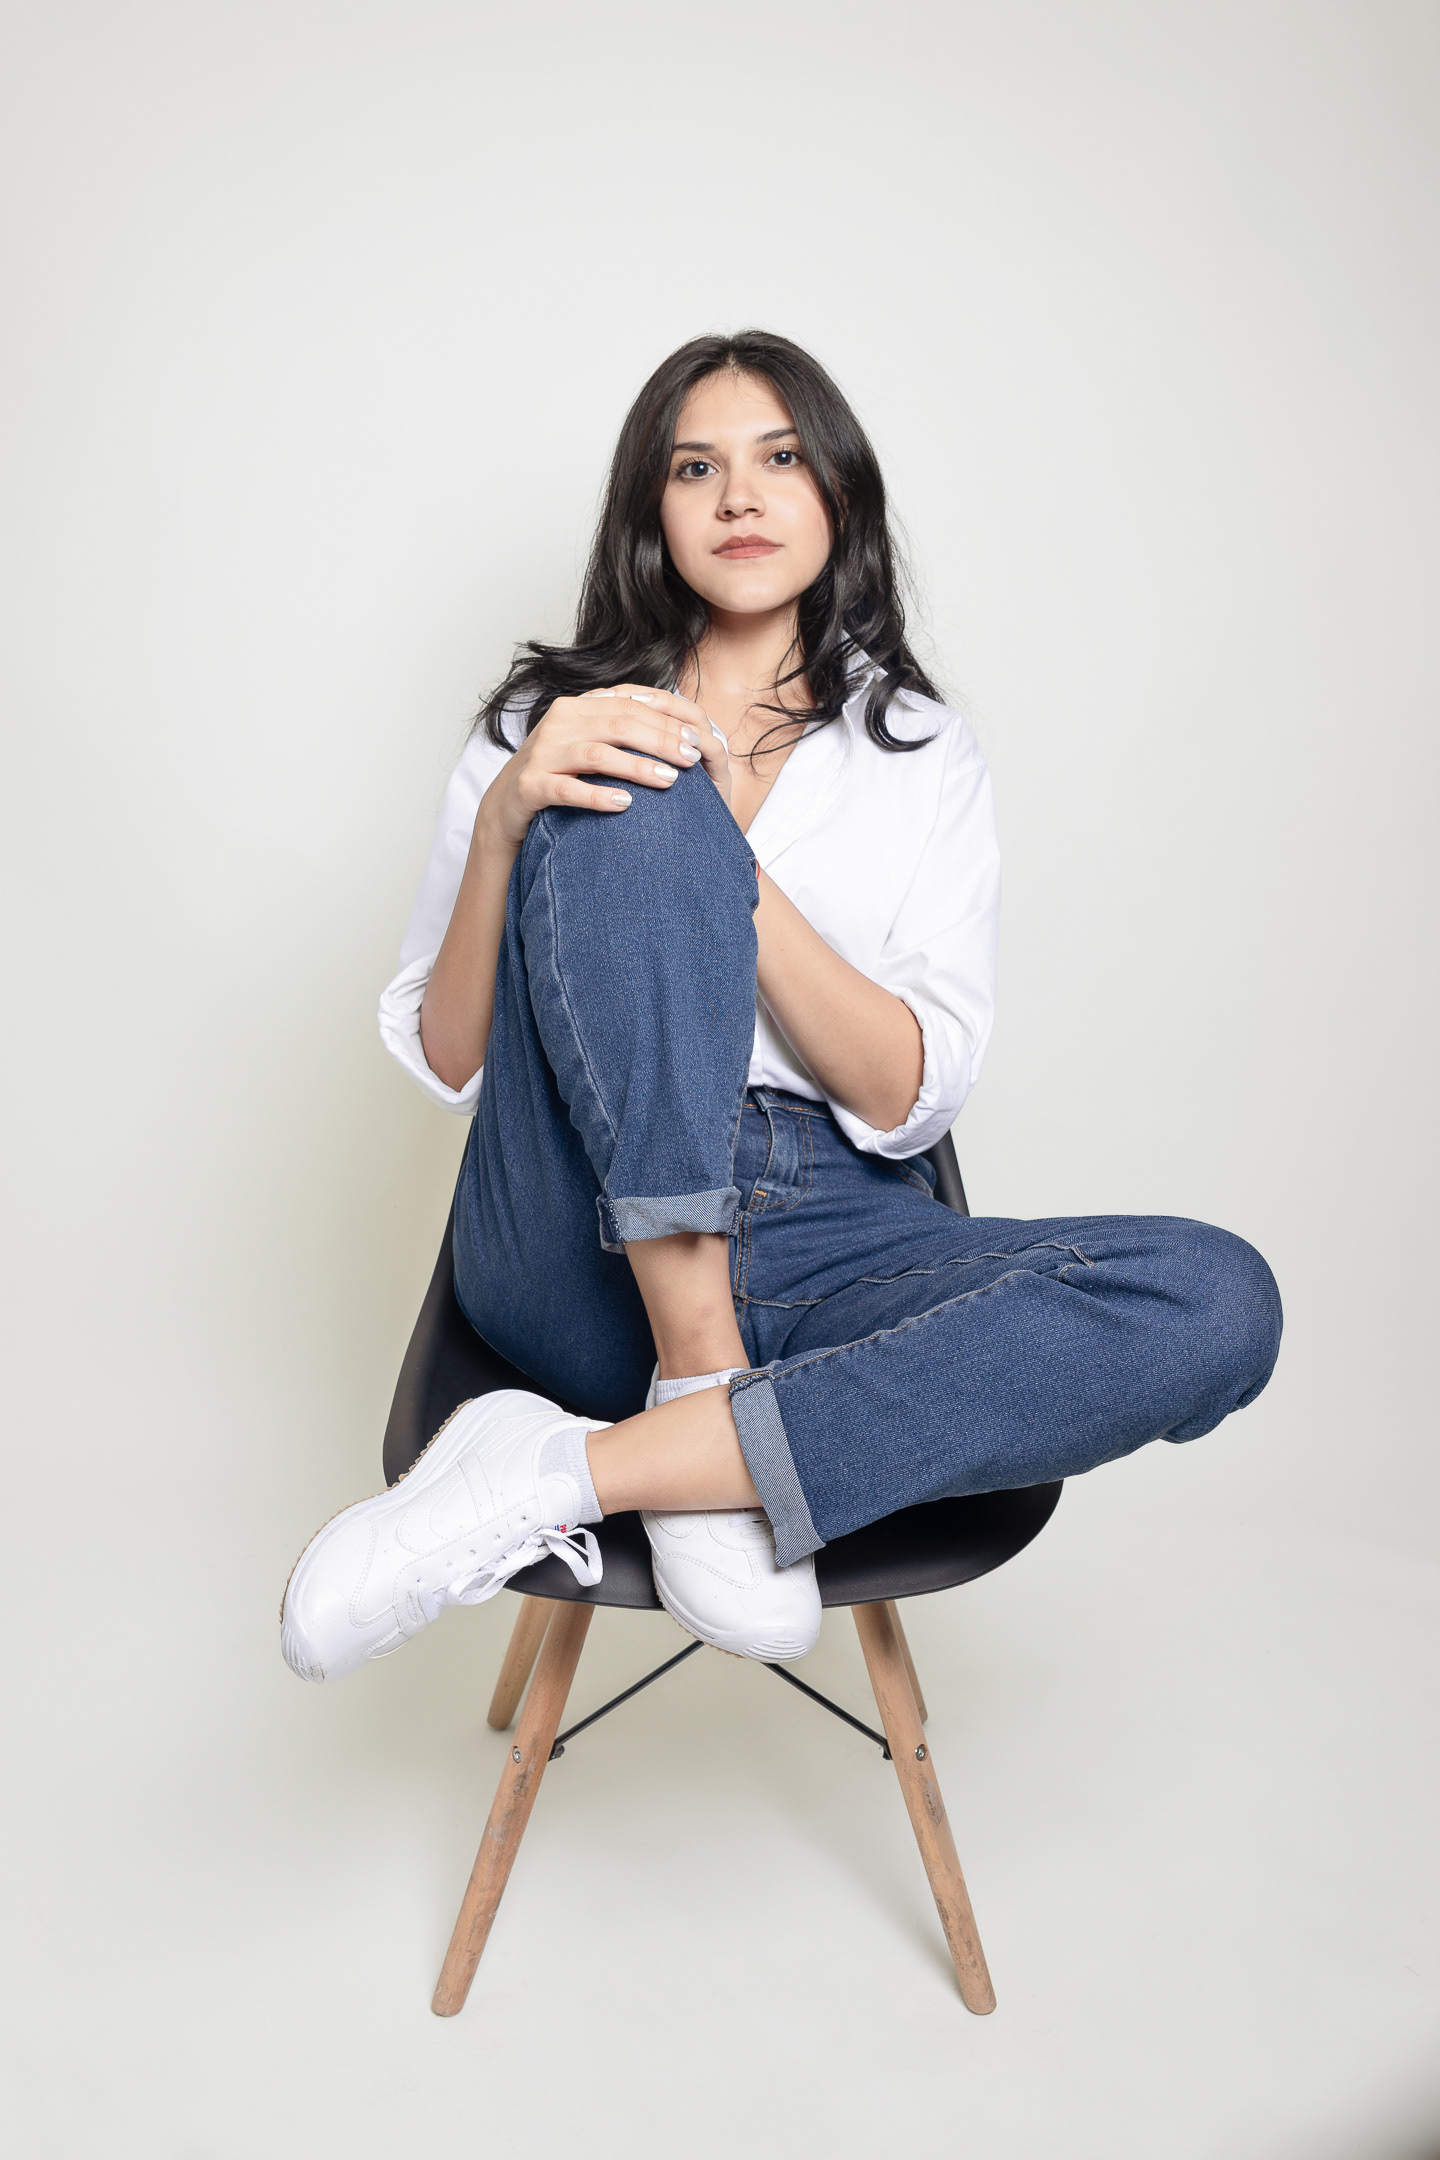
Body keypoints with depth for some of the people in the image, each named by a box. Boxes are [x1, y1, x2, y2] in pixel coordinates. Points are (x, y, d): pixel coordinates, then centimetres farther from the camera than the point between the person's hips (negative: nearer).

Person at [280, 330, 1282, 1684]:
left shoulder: (927, 759, 12)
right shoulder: (554, 730, 11)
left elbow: (911, 1098, -2)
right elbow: (446, 1067, 3)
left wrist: (729, 875, -15)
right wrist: (505, 821, -14)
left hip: (829, 1252, 2)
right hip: (594, 1246, -1)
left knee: (1219, 1303, -26)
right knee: (635, 807, -23)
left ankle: (567, 1472, -27)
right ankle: (703, 1392, -23)